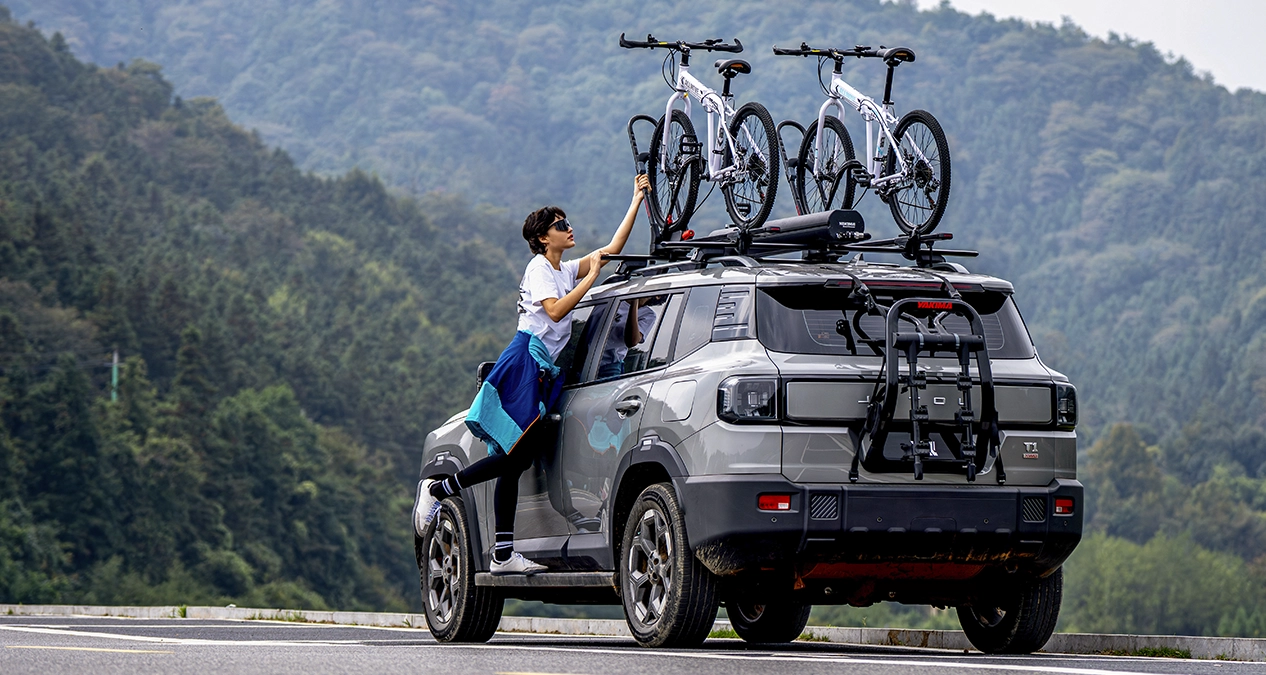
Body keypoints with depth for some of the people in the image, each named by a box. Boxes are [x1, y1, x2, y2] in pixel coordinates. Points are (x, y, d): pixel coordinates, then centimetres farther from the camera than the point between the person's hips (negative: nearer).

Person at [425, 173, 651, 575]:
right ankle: (440, 491, -6)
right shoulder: (539, 268, -3)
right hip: (525, 364, -8)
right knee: (514, 456, -16)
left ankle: (504, 555, -4)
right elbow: (555, 311, -17)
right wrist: (591, 279, -12)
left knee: (518, 460, 1)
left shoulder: (566, 270, 21)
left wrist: (636, 201, 21)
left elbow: (612, 249, 22)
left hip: (545, 372, 8)